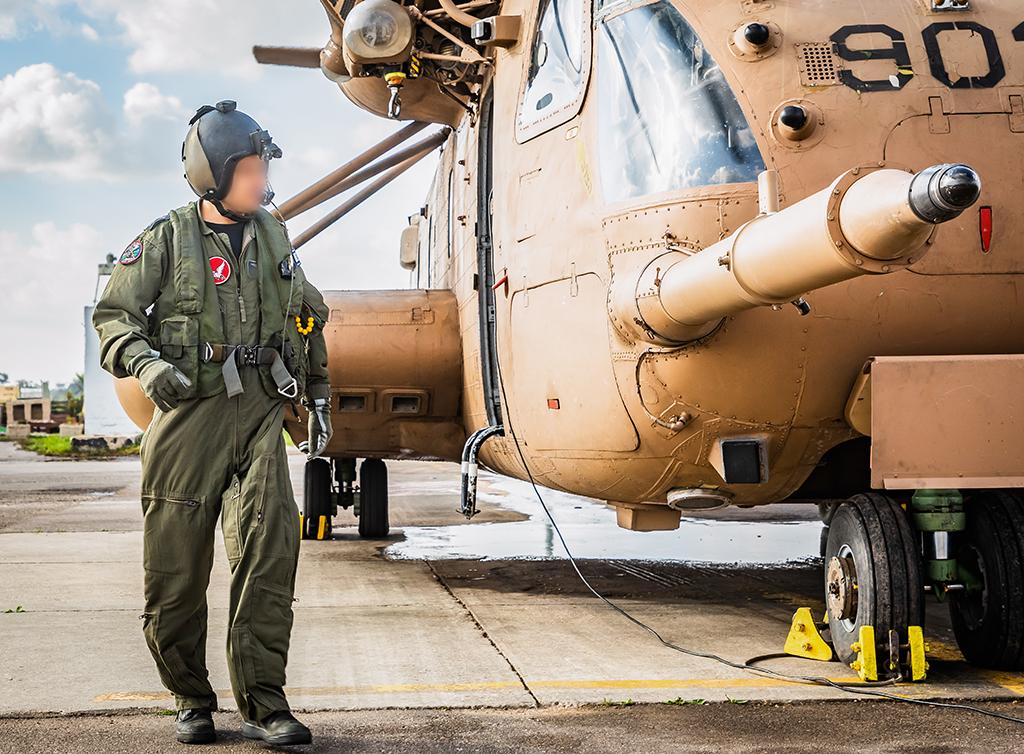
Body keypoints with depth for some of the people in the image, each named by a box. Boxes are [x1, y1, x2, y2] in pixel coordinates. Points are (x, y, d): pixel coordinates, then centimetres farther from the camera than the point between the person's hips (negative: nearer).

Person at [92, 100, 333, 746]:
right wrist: (144, 363, -19)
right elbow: (114, 315, 1)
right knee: (177, 564, 0)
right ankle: (192, 700, 17)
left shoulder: (274, 236, 14)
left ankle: (264, 703, -3)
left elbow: (309, 319, 24)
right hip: (190, 410, -3)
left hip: (261, 410, 3)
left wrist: (319, 396, 22)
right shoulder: (167, 238, 1)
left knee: (271, 549, -9)